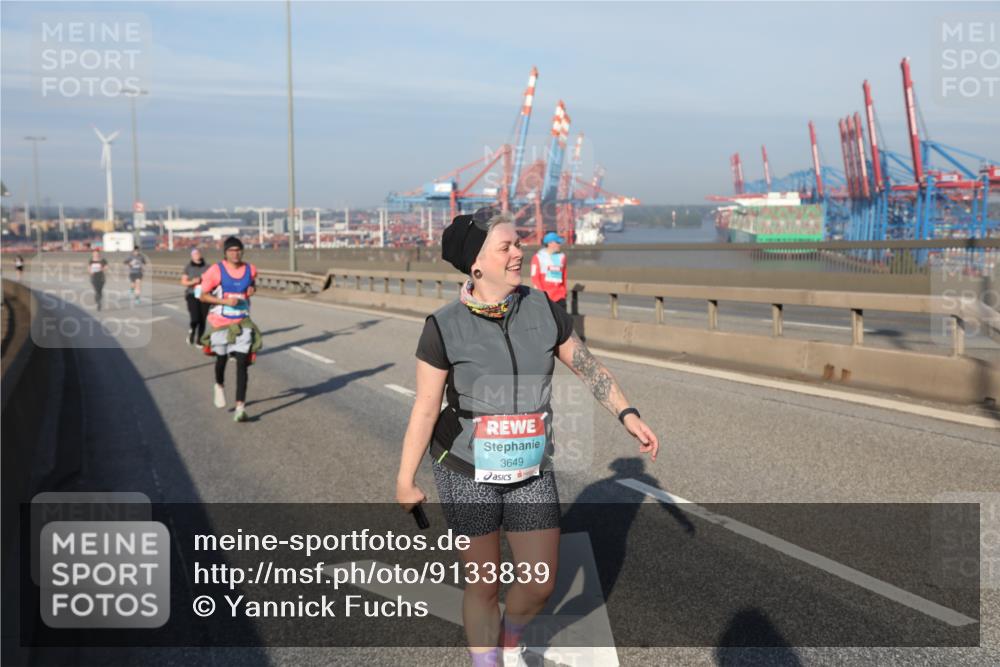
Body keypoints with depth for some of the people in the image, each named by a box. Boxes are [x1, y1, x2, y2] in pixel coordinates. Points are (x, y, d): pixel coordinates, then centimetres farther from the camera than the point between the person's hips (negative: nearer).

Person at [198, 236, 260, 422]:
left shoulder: (250, 270, 1)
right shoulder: (216, 271, -10)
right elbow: (203, 295, -8)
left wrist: (251, 290, 1)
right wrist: (225, 301, -20)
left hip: (242, 323, 1)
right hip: (220, 322, -1)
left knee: (242, 363, -10)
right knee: (221, 359, 16)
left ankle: (240, 408, -11)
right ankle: (219, 386, 50)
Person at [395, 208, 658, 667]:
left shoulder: (543, 310, -6)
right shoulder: (444, 327, -15)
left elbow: (587, 366, 6)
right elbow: (425, 409, -10)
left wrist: (628, 415, -1)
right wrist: (404, 482, -6)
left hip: (530, 470, 3)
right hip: (467, 472, -3)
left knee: (541, 582, 7)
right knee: (484, 582, 8)